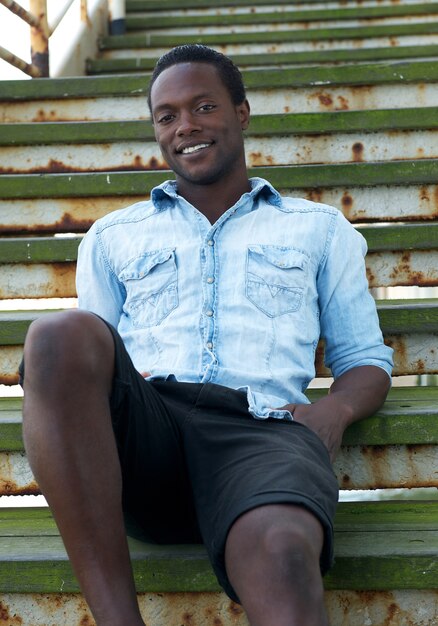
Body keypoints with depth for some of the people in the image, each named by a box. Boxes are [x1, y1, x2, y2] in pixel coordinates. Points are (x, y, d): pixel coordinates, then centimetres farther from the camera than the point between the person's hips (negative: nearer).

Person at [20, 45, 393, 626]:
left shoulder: (320, 228, 27)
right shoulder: (114, 236, 29)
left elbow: (366, 358, 23)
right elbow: (86, 357, 24)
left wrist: (335, 408, -2)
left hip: (260, 427, -2)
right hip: (140, 432, 3)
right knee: (60, 334, -34)